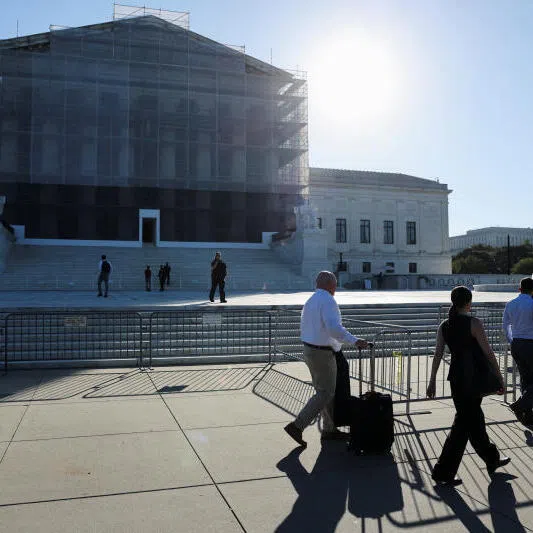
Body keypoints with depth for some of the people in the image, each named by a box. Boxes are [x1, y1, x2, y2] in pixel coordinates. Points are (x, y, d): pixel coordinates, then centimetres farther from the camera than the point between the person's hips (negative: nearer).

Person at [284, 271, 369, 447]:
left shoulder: (310, 302, 12)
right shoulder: (327, 301, -18)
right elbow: (334, 328, -32)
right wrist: (354, 341, -33)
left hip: (310, 350, 10)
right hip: (322, 354, -10)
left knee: (327, 391, 17)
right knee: (325, 394, -1)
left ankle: (329, 430, 24)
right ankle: (297, 426, -2)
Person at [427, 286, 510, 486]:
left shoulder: (444, 326, 2)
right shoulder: (474, 323, -14)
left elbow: (437, 355, 2)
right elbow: (488, 353, -11)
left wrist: (432, 382, 6)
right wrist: (500, 378, -3)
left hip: (455, 377, 7)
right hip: (472, 378, -7)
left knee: (475, 417, 21)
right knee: (464, 424, 2)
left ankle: (492, 459, 41)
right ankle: (443, 472, 6)